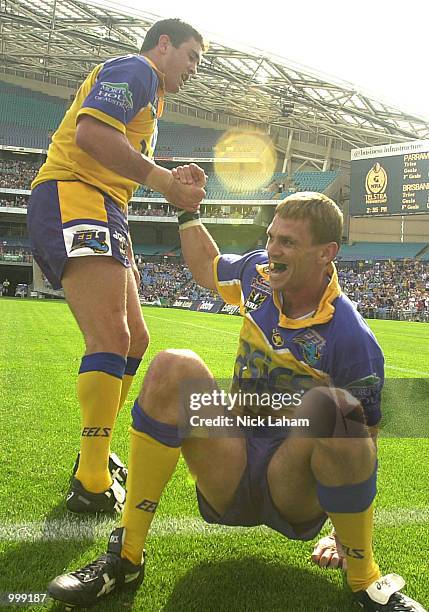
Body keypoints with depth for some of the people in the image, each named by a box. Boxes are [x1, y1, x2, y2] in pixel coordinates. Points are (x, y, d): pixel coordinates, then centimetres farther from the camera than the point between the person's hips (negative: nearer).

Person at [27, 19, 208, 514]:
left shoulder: (150, 96, 30)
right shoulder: (135, 69, -1)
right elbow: (91, 131, -20)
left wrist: (124, 251, 26)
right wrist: (161, 178, -21)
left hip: (99, 214, 11)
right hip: (71, 200, -11)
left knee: (134, 340, 11)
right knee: (111, 340, -20)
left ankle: (96, 456, 20)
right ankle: (92, 485, -15)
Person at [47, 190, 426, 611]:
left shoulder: (352, 339, -18)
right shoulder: (258, 273, -1)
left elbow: (363, 444, -9)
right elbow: (207, 268, 23)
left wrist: (346, 538, -10)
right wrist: (187, 209, 16)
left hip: (297, 497, -4)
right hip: (229, 481, 5)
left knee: (329, 404, -37)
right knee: (174, 368, -20)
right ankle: (125, 557, -14)